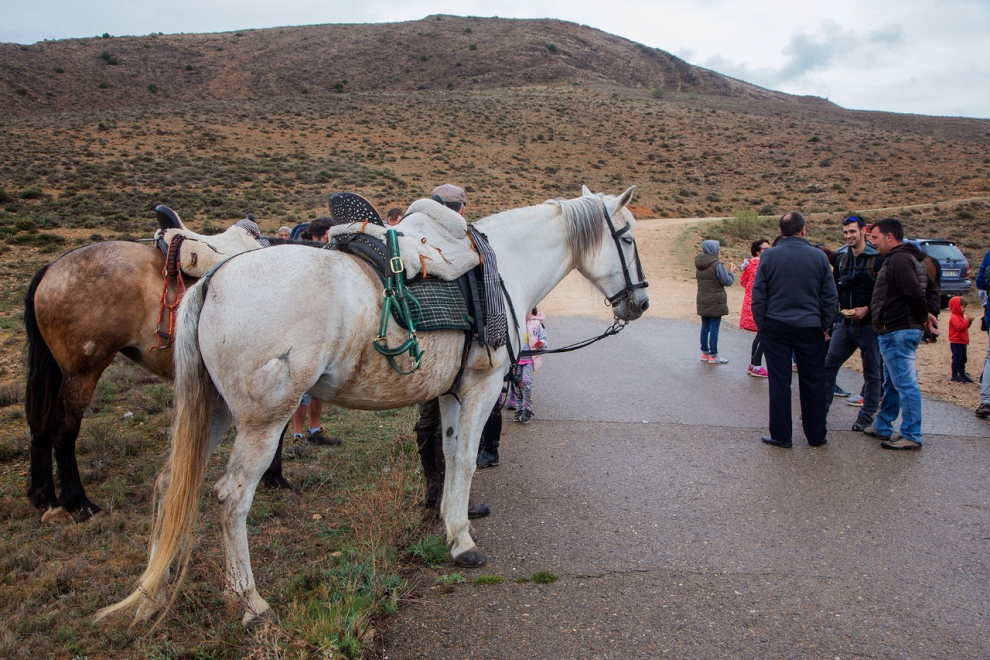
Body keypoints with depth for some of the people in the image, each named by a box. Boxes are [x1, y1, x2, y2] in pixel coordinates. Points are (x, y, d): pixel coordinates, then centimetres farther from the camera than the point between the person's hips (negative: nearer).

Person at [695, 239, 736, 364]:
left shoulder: (699, 265, 5)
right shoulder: (717, 265, -17)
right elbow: (727, 281, -12)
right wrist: (732, 271, 6)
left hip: (702, 301, 7)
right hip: (715, 302, -7)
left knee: (705, 327, 14)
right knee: (714, 328, -1)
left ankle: (705, 352, 21)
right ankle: (713, 355, 4)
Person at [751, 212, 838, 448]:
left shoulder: (769, 256, -4)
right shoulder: (819, 256, -1)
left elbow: (758, 295, -3)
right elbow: (831, 297, 2)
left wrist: (761, 325, 7)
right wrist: (825, 325, 12)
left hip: (776, 327, -1)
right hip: (810, 328, 1)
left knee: (779, 381, 4)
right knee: (813, 383, 10)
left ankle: (780, 435, 8)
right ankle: (816, 436, 19)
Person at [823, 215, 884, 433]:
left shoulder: (877, 258, -9)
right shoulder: (840, 256, 7)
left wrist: (867, 309, -19)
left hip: (868, 323, -5)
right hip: (844, 322, 5)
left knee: (872, 371, 6)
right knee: (828, 364, 4)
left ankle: (866, 416, 16)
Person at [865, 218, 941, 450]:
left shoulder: (898, 259, -16)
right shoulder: (909, 258, 18)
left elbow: (915, 293, -25)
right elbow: (932, 288, 23)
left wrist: (924, 316, -9)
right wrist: (930, 314, 11)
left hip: (897, 332, -11)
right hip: (901, 330, 11)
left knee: (906, 383, -6)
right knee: (892, 383, 19)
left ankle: (911, 436, -1)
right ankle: (882, 426, 30)